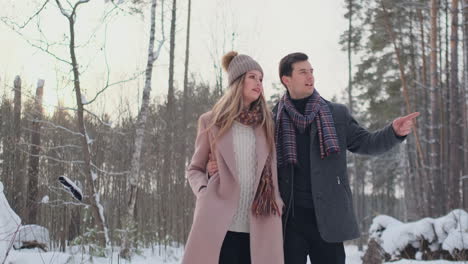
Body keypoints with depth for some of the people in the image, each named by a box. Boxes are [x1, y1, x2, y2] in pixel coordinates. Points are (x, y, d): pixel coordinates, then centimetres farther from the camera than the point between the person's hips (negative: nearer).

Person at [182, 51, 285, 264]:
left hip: (258, 228, 3)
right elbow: (194, 169, 14)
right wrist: (204, 193, -5)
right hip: (218, 224, -2)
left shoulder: (266, 122, 14)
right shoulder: (211, 121, 7)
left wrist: (276, 202, 5)